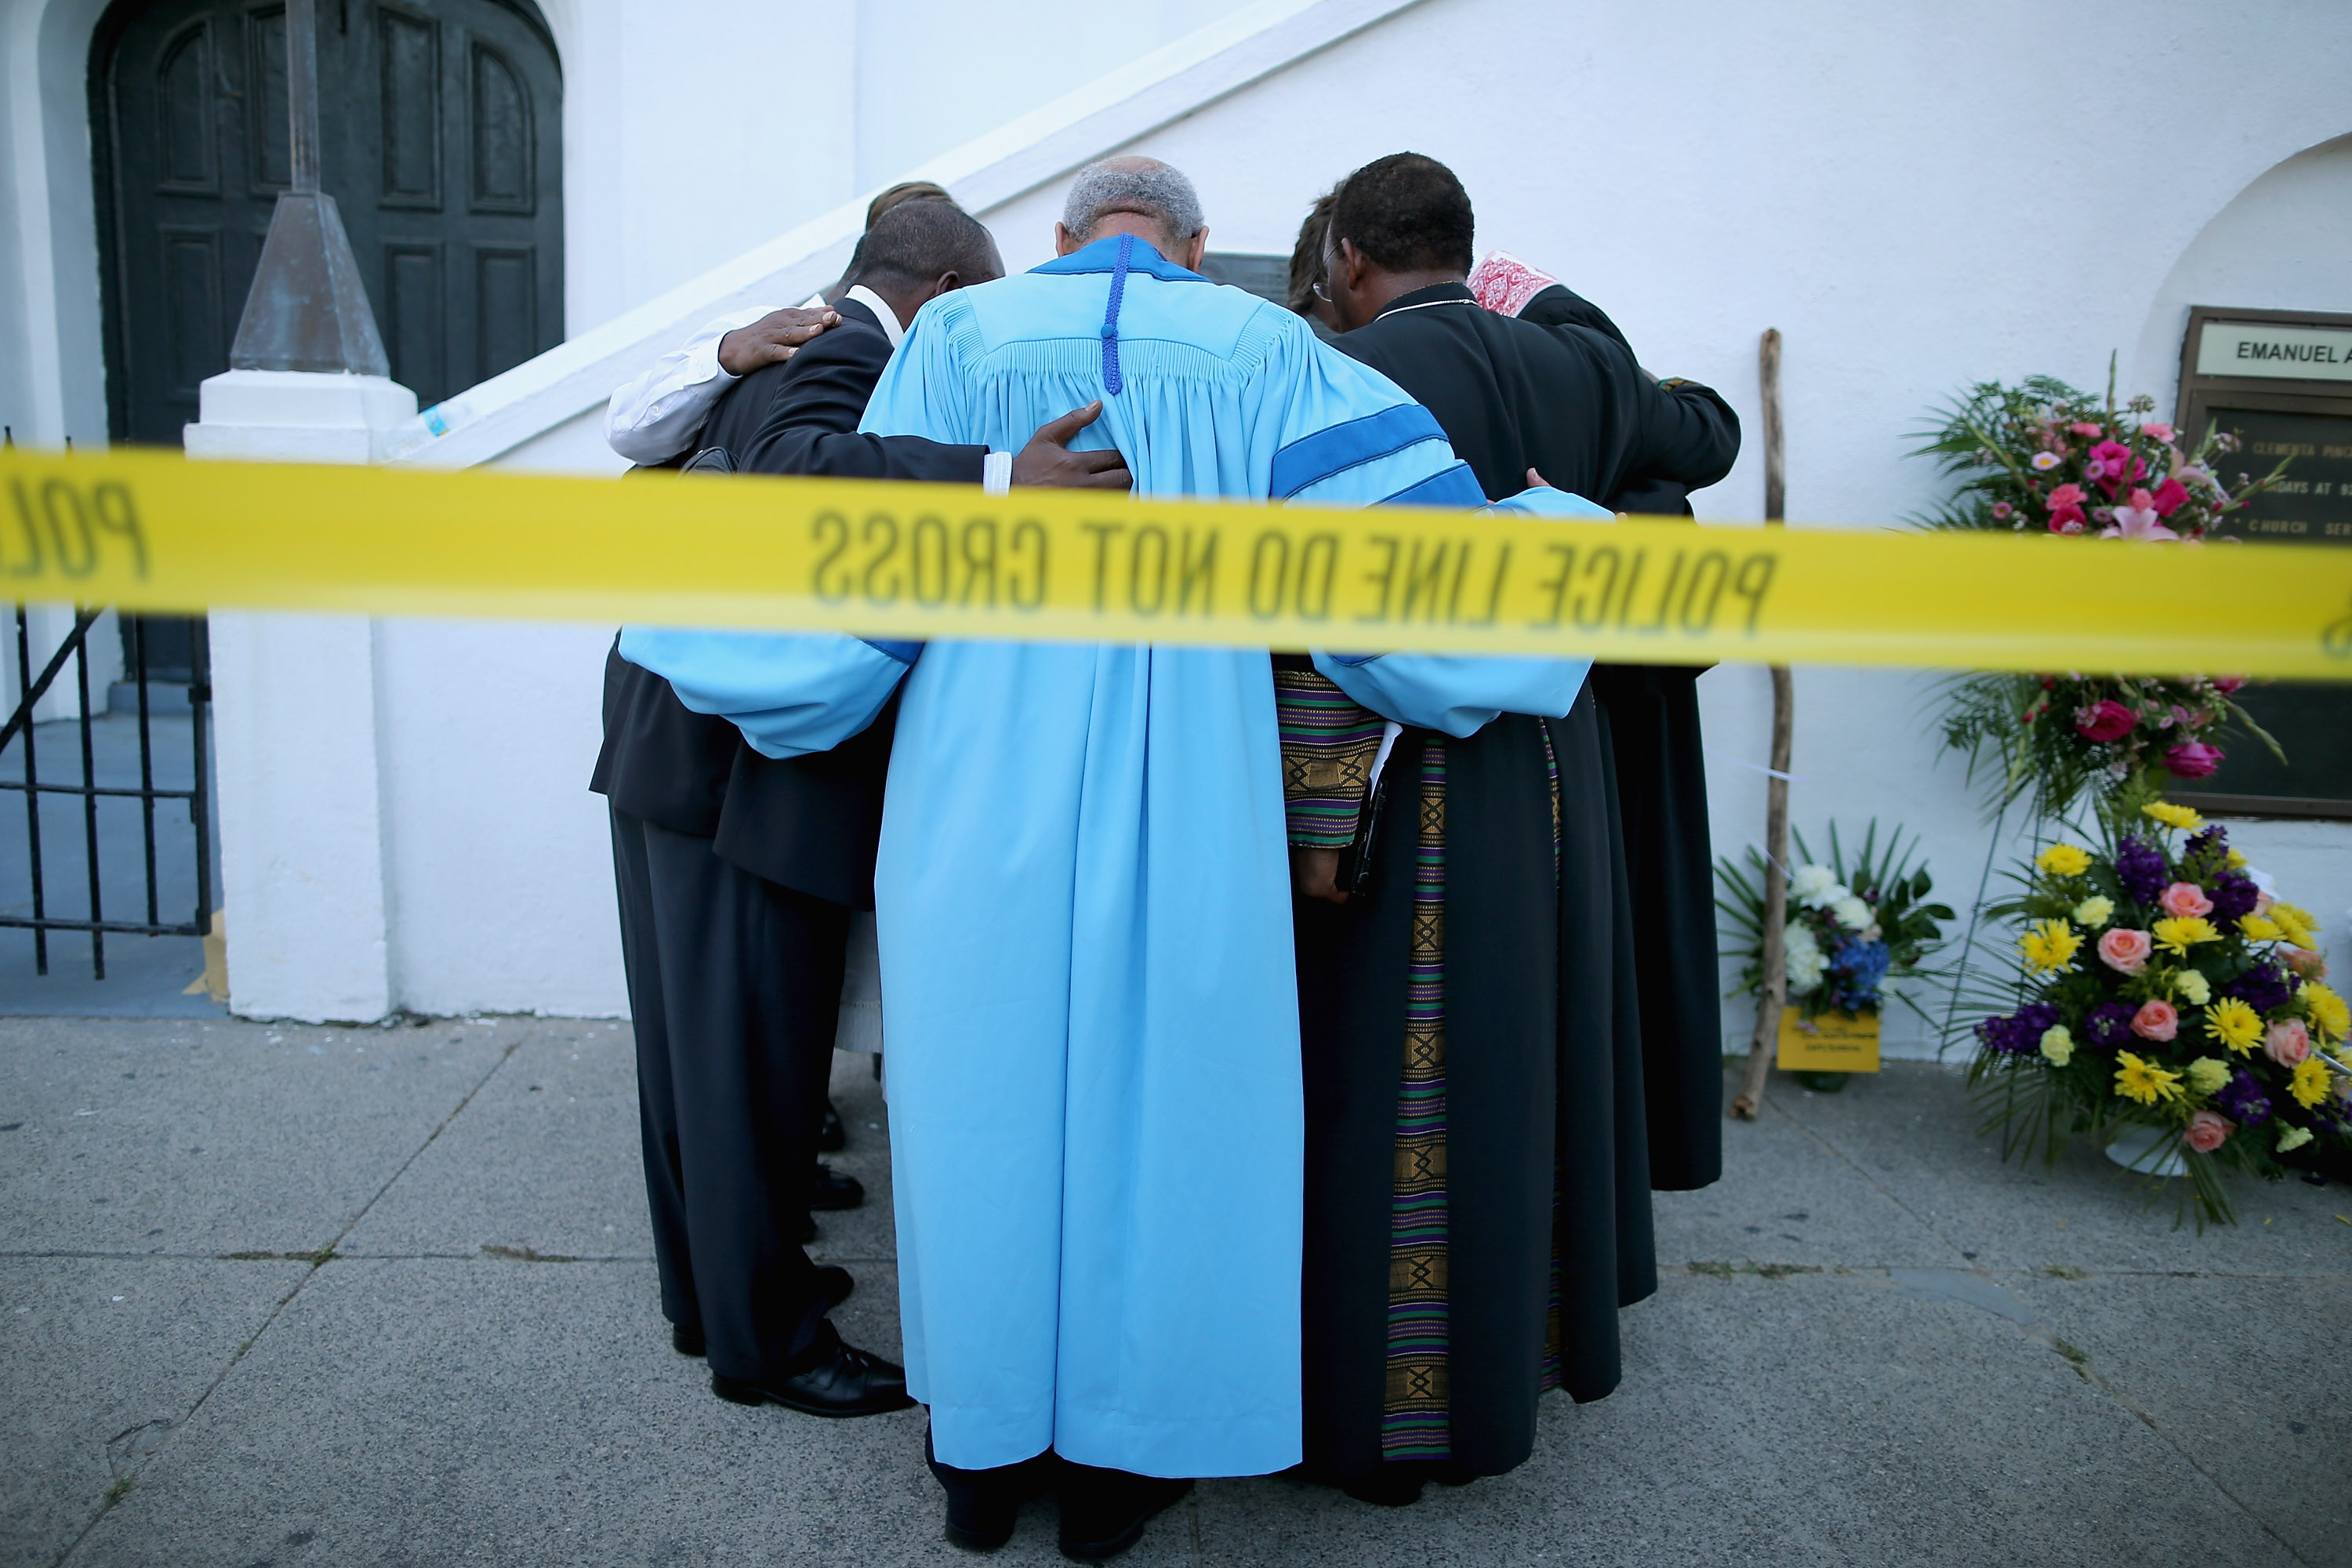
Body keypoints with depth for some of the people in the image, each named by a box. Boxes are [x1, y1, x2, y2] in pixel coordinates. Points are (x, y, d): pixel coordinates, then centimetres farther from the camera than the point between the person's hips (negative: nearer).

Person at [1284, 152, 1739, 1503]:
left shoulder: (1354, 374, -12)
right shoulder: (1573, 367, 8)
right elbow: (1710, 434, 27)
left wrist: (1322, 825, -18)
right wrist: (1633, 389, 47)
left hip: (1414, 784, -7)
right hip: (1556, 775, 7)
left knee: (1393, 1095, 3)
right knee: (1527, 1060, 20)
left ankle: (1389, 1416, 15)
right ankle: (1526, 1345, 37)